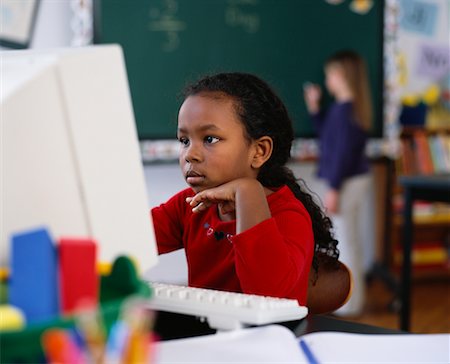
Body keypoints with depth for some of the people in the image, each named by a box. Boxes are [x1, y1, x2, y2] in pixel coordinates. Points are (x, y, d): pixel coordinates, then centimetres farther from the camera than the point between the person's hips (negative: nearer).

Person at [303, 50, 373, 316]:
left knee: (346, 242, -2)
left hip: (347, 182, -10)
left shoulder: (344, 109, -19)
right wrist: (315, 108, 16)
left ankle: (350, 304, 4)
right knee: (352, 241, 17)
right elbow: (327, 133, 23)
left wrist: (334, 189, -18)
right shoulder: (352, 106, 10)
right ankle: (353, 296, 27)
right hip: (357, 179, 10)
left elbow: (343, 152, -21)